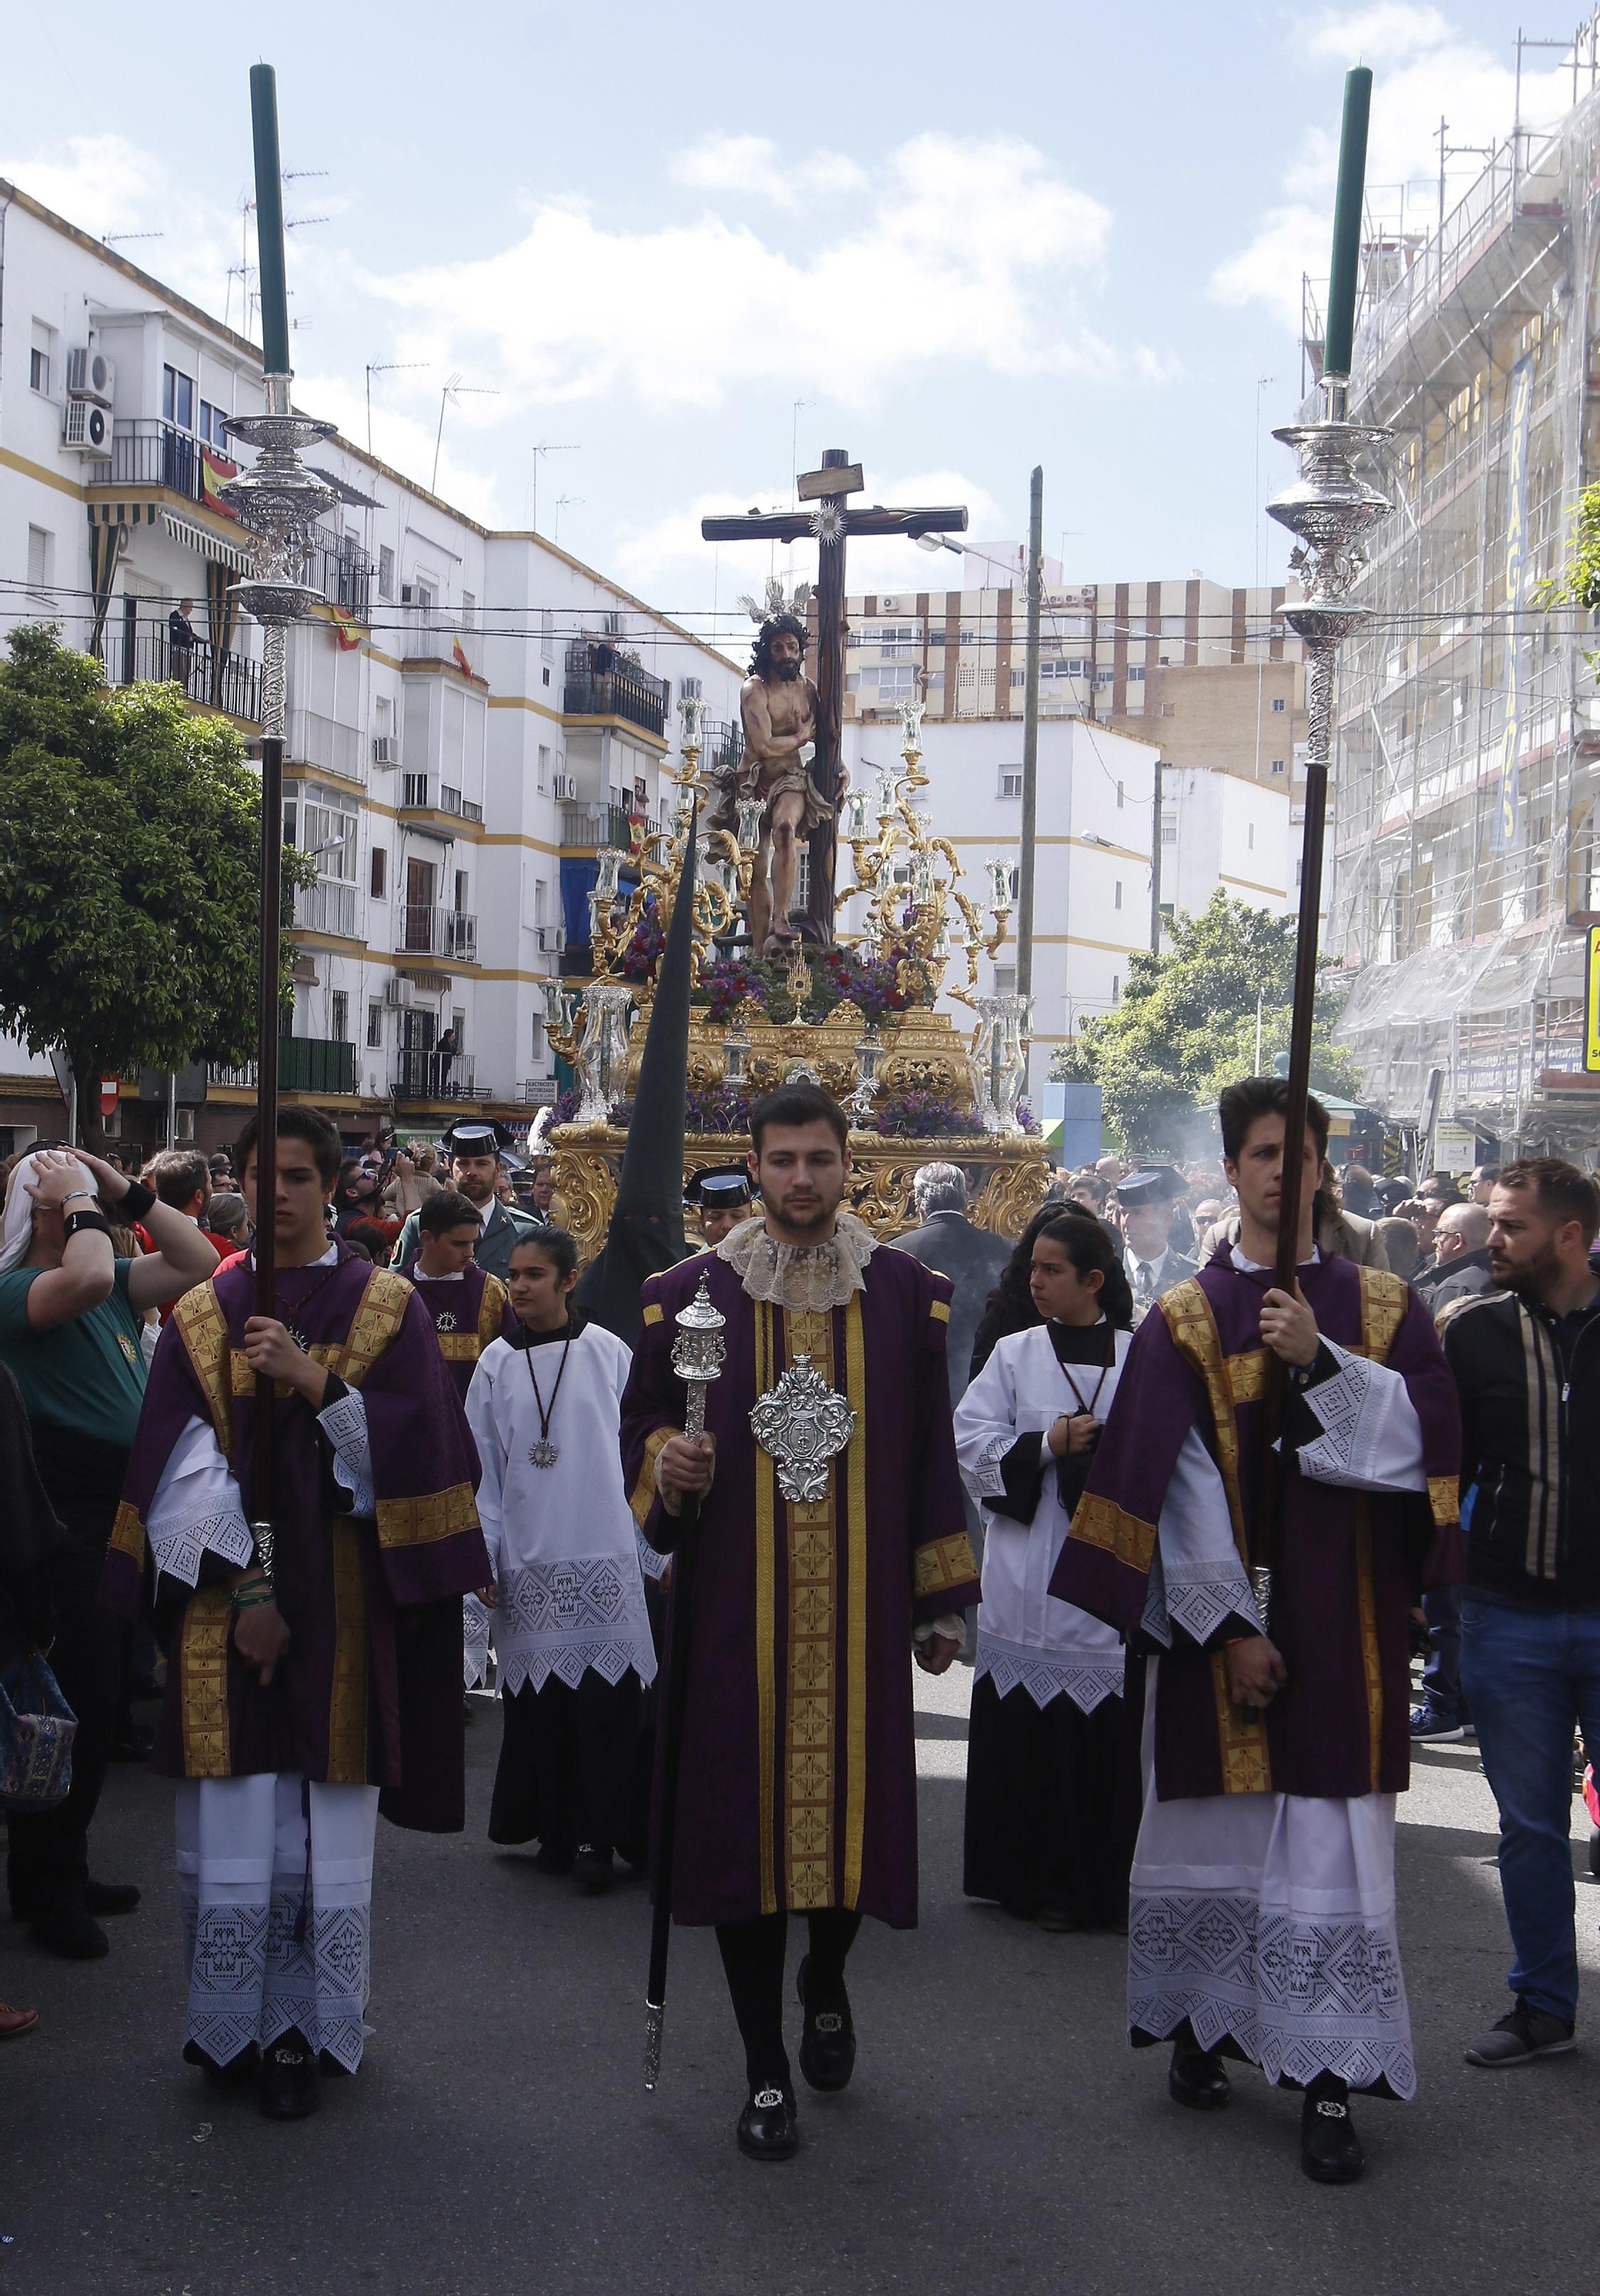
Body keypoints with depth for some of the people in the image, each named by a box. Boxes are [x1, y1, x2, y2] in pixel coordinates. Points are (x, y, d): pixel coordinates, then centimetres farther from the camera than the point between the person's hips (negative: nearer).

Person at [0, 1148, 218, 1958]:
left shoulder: (113, 1283, 12)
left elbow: (197, 1261, 7)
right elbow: (88, 1279, -35)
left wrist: (125, 1190, 3)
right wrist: (82, 1204, -18)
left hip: (119, 1515, 9)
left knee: (97, 1704, 17)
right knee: (72, 1705, -3)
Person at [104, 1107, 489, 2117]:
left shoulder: (387, 1306, 4)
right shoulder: (203, 1314, 8)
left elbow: (412, 1447, -5)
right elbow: (180, 1467, 1)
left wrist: (312, 1380, -16)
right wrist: (245, 1590, -9)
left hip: (341, 1606, -1)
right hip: (225, 1605, 1)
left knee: (321, 1823, -1)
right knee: (235, 1823, 1)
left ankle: (302, 2033, 9)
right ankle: (234, 2025, 15)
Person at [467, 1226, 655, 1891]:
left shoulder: (609, 1354, 1)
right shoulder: (496, 1363, 4)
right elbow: (481, 1468, 7)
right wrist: (481, 1555, 3)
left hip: (605, 1559, -1)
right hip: (529, 1562, 2)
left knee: (607, 1703, -3)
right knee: (538, 1703, 4)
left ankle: (598, 1838, 6)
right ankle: (554, 1832, 18)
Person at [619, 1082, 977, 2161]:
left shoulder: (906, 1294, 5)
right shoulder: (692, 1294, 2)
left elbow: (931, 1455, 8)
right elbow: (642, 1419, 10)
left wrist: (943, 1598, 8)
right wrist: (665, 1463, -14)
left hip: (859, 1609, 1)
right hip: (737, 1611, -1)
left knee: (856, 1801, 4)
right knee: (745, 1815, 1)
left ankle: (826, 1979, 38)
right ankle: (767, 2068, 16)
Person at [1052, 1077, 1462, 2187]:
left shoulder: (1383, 1307, 7)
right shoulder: (1184, 1320, 2)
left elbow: (1424, 1432, -7)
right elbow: (1178, 1485, -4)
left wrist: (1321, 1358, -19)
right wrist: (1229, 1624, -11)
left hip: (1345, 1625, 0)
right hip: (1219, 1616, 0)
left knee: (1334, 1838, -3)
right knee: (1217, 1829, 7)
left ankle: (1330, 2083, 1)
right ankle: (1203, 2026, 25)